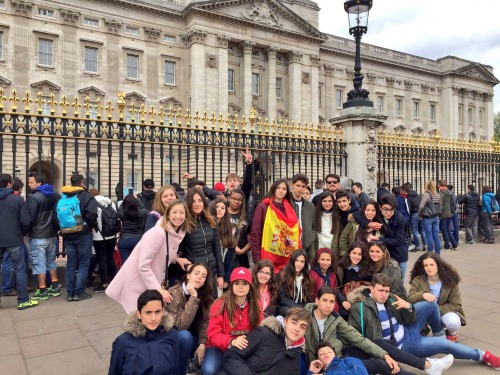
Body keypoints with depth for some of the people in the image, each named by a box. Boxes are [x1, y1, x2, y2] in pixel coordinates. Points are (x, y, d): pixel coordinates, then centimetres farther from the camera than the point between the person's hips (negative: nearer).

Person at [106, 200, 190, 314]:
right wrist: (158, 289, -26)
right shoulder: (157, 233, -23)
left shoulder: (178, 235, 1)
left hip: (153, 284, 8)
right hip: (136, 285, -7)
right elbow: (143, 266, -25)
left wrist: (176, 259, -3)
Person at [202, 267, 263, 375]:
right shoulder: (220, 304, -12)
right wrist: (231, 342, -34)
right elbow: (213, 334, -14)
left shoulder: (255, 305, -1)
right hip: (220, 347, -3)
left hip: (245, 348, 3)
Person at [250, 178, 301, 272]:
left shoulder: (289, 210, 13)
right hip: (268, 258, -4)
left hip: (287, 259, 5)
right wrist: (257, 259, -12)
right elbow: (255, 234, -6)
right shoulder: (263, 207, -3)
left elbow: (296, 233, 13)